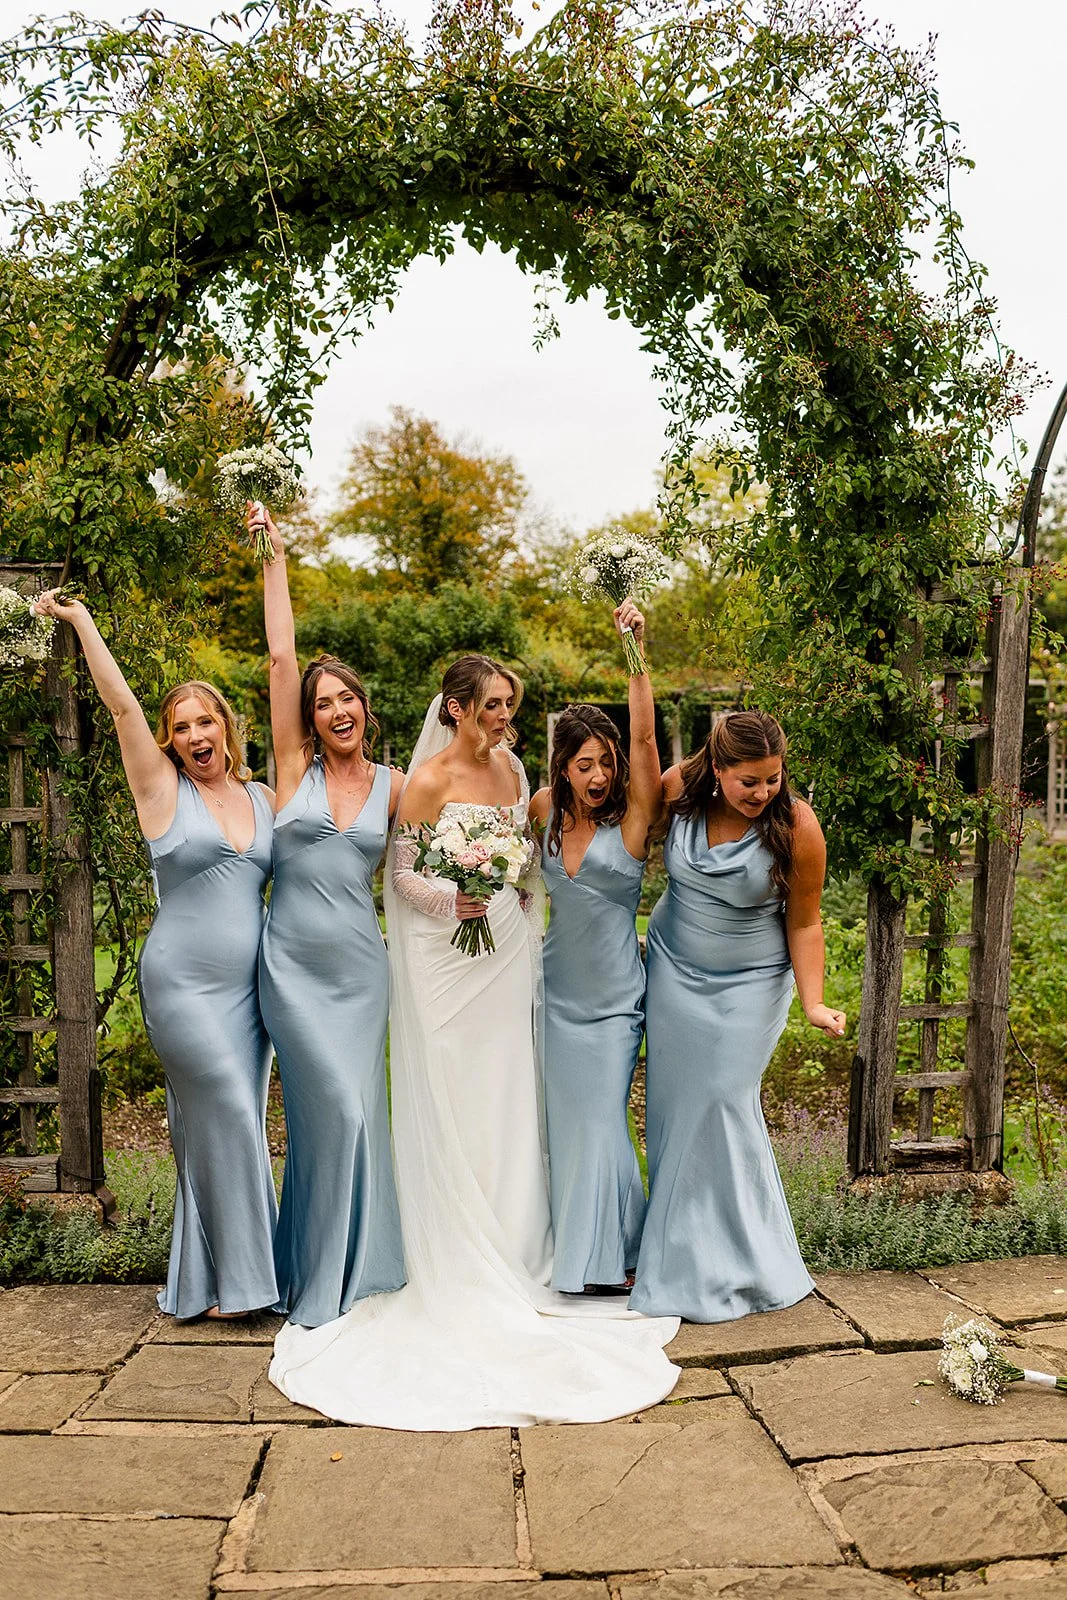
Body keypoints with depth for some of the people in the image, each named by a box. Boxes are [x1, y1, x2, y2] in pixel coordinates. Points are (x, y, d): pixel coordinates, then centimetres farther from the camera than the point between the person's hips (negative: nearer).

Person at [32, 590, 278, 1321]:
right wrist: (82, 620, -5)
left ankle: (219, 1274, 20)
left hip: (249, 984, 4)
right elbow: (121, 702, -8)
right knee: (228, 1117, -9)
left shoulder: (265, 798, 10)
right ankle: (229, 1278, 6)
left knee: (233, 1127, 7)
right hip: (183, 982, -4)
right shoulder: (163, 789, -2)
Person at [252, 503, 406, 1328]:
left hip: (360, 963, 2)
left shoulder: (393, 786, 5)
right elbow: (281, 655, -5)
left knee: (354, 1112, 3)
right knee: (336, 1107, -4)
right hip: (293, 962, -2)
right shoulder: (295, 766, 0)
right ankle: (322, 1279, 15)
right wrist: (275, 559, -5)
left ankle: (355, 1266, 21)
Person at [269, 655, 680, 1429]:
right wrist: (451, 900, -23)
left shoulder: (512, 768, 10)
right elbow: (402, 872, -7)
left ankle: (511, 1251, 22)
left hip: (506, 951, 6)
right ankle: (457, 1269, 11)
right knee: (451, 1105, 0)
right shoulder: (429, 780, -9)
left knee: (506, 1099, 10)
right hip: (447, 957, -6)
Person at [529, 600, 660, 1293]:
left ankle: (618, 1257, 19)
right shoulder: (544, 811, 1)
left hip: (614, 995, -4)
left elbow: (644, 736, -25)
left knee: (602, 1123, -1)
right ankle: (572, 1251, 28)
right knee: (565, 1122, 11)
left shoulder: (633, 814, -11)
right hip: (559, 990, 4)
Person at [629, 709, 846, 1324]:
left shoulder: (797, 827, -21)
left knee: (723, 1103, -6)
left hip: (750, 983, -3)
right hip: (674, 972, 4)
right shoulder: (680, 789, -14)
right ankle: (675, 1247, 22)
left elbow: (804, 924, -13)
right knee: (675, 1106, 7)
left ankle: (734, 1261, 13)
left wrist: (814, 1001, -21)